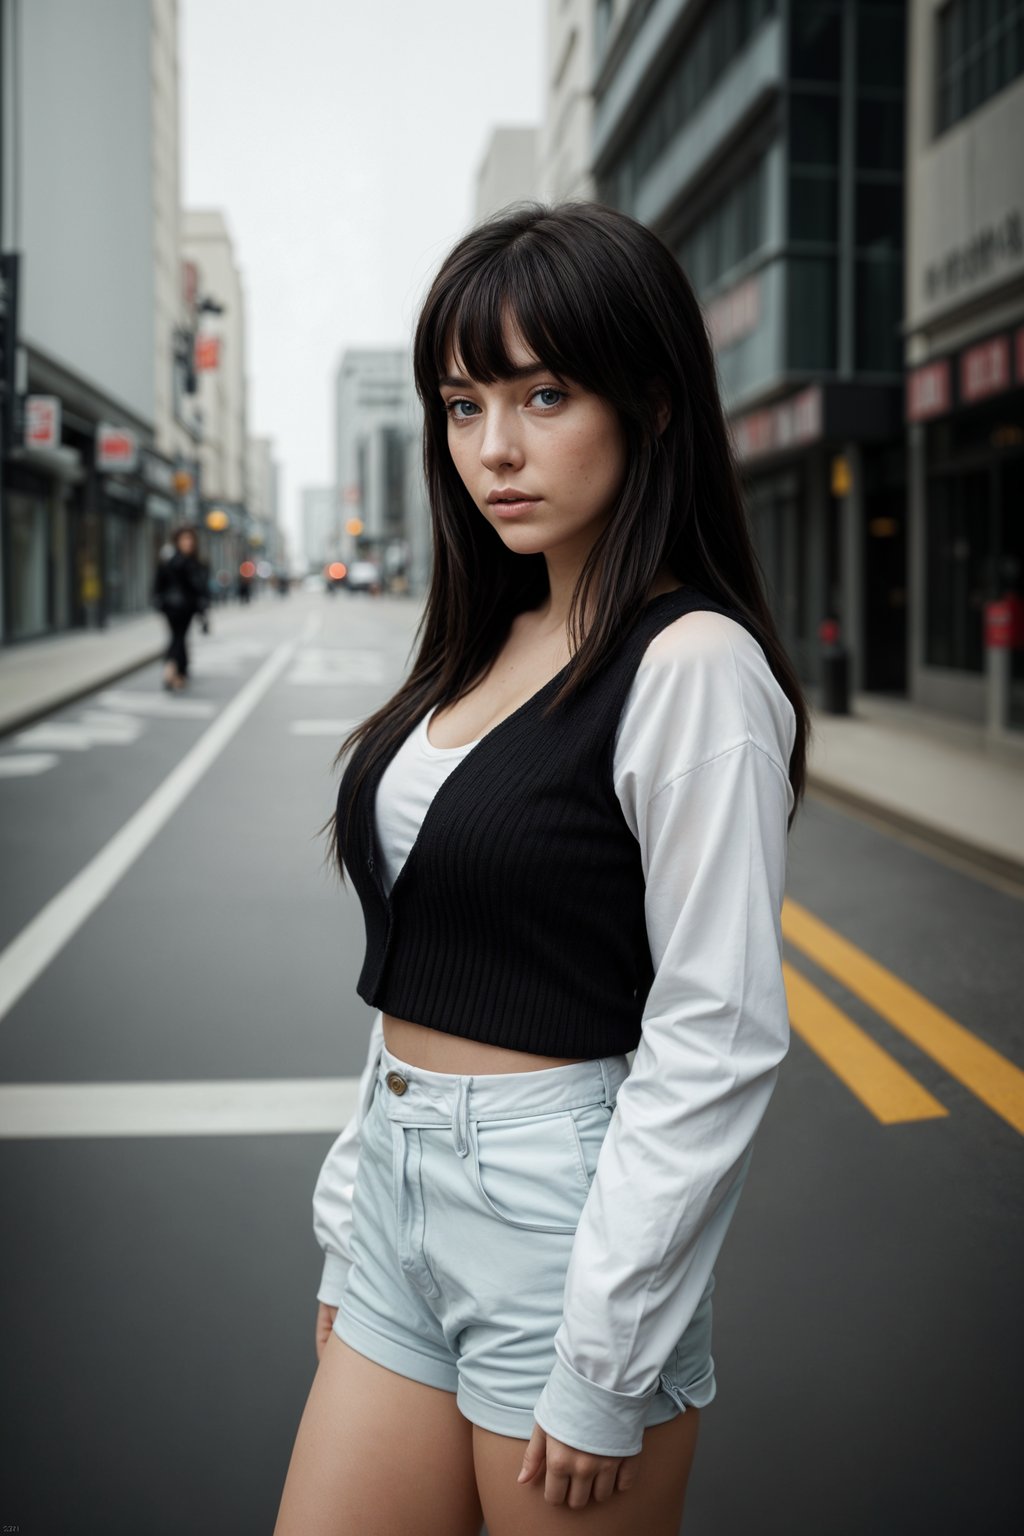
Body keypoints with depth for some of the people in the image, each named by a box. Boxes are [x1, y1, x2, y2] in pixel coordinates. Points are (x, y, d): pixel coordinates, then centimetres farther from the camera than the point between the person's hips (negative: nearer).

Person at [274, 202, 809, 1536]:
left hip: (557, 1208, -7)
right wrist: (352, 1225, 15)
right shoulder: (488, 645, 9)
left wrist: (600, 1362, -15)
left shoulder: (692, 664, -15)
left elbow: (716, 1041, -17)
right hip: (404, 1191, 7)